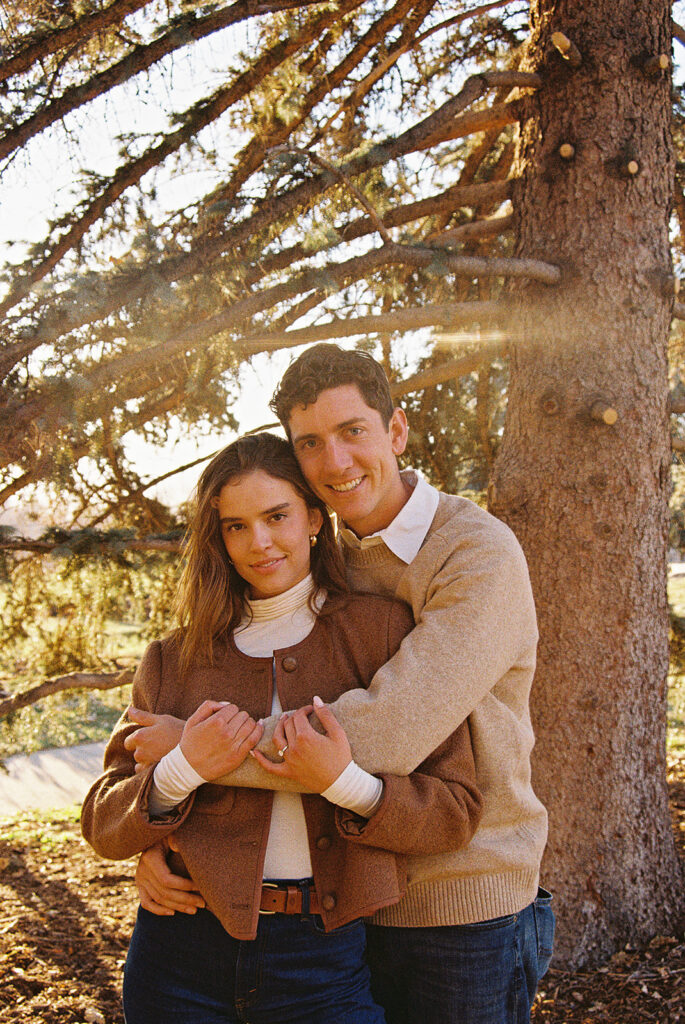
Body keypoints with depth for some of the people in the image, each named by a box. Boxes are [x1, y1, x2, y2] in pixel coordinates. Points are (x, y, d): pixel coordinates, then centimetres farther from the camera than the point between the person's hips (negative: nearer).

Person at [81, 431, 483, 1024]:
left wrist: (345, 783, -22)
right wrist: (182, 770, -14)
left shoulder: (383, 630, -4)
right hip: (183, 952, 2)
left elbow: (457, 811, -6)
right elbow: (104, 828, 4)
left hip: (323, 956, -2)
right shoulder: (175, 659, 4)